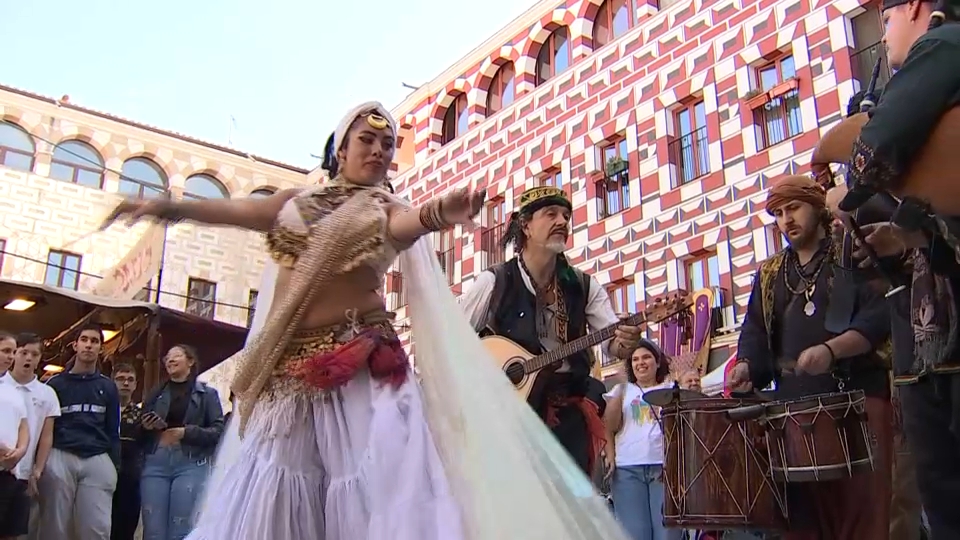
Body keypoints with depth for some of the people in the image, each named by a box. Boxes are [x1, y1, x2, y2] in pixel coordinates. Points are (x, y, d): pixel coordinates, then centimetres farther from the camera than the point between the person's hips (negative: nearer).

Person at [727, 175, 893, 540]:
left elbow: (879, 315, -6)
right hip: (795, 405, 4)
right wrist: (747, 365, -5)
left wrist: (830, 350, -22)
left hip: (857, 397, -4)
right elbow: (756, 331, 16)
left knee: (862, 507, -10)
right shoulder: (769, 275, 22)